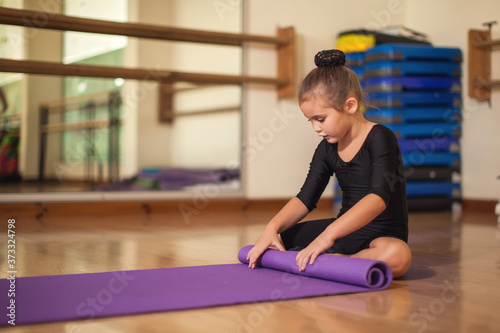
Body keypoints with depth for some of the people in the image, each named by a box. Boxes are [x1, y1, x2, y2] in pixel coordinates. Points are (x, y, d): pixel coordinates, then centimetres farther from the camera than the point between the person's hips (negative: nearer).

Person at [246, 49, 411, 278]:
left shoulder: (379, 138, -17)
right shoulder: (327, 149, 6)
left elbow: (379, 197, -31)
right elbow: (305, 199, 6)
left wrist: (328, 235, -40)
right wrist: (272, 228, -13)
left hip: (382, 234, -6)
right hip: (343, 230, 6)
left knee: (397, 255, -41)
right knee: (277, 238, 3)